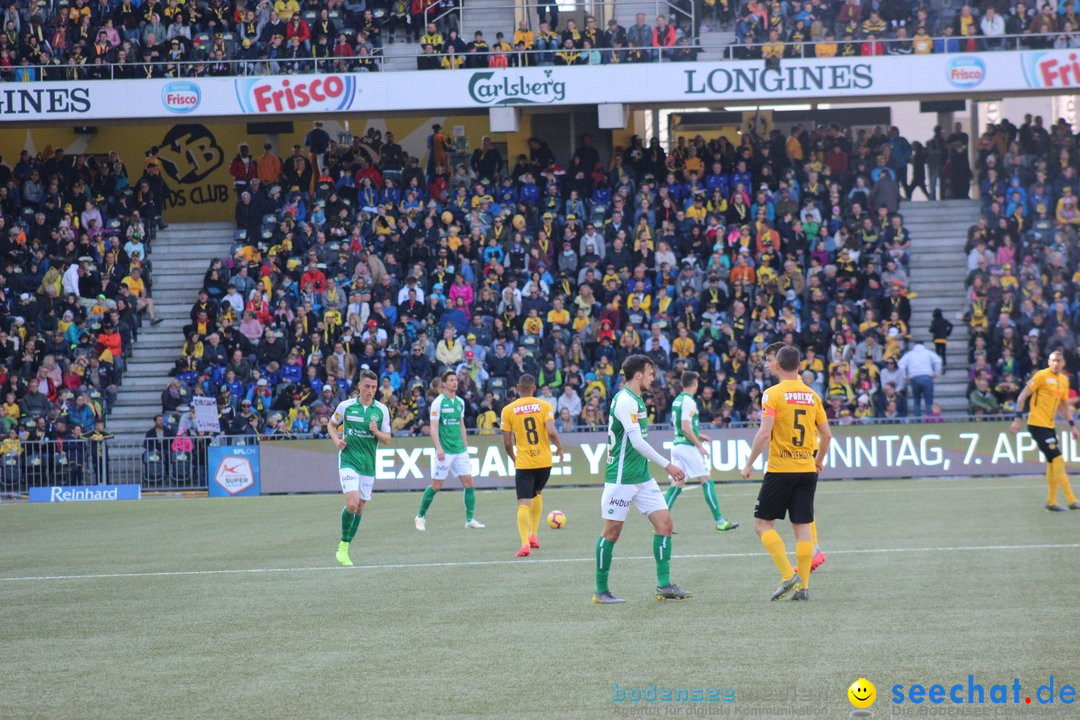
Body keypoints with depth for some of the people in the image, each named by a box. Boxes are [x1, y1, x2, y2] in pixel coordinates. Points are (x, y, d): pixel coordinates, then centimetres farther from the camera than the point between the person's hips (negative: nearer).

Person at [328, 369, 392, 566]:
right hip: (348, 461, -3)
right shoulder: (345, 406, -2)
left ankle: (345, 548, 20)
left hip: (368, 465, 3)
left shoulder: (382, 410, 2)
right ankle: (343, 545, -1)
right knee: (352, 503, -19)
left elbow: (387, 439, 6)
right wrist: (337, 441, -5)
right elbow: (331, 425, 14)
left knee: (360, 508, 7)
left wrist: (377, 432, -15)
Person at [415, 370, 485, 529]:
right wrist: (438, 447, -20)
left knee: (468, 482, -2)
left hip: (460, 450, 6)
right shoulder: (438, 402, -7)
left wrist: (465, 446, 17)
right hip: (445, 450, -6)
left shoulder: (460, 402, 12)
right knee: (436, 486, -2)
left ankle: (470, 519, 4)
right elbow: (433, 427, -11)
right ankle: (421, 516, 14)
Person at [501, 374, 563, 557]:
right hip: (544, 460, 2)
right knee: (537, 494, 27)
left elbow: (507, 442, -1)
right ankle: (533, 535, 25)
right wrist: (559, 446, 6)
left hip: (523, 463, -2)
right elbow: (551, 432, -14)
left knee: (523, 504, -5)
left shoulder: (508, 410, -2)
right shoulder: (544, 406, -2)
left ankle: (525, 543, -24)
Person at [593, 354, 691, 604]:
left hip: (642, 477, 9)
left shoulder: (636, 400, 15)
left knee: (664, 523, 0)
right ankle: (601, 591, 8)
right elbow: (637, 442, -22)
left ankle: (664, 585, 1)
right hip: (621, 478, -9)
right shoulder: (625, 400, -16)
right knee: (612, 531, -1)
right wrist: (667, 466, -20)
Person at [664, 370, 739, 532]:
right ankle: (719, 521, 0)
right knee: (707, 482, -2)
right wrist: (699, 445, -14)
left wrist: (698, 436, 23)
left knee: (677, 484, 7)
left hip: (677, 445, 9)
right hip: (688, 446, -9)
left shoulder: (677, 400, 13)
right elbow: (685, 428, -20)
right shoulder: (688, 401, -14)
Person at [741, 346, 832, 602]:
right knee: (802, 527, 7)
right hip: (807, 469, 5)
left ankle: (788, 575, -11)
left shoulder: (773, 394, -8)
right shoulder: (812, 396, 8)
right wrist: (819, 460, 28)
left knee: (763, 523, 4)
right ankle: (804, 586, 2)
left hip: (780, 469, -5)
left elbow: (764, 433, -16)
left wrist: (749, 463, -7)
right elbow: (826, 434, 11)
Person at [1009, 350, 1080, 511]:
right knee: (1058, 459, -12)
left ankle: (1051, 501, 17)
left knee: (1052, 462, 8)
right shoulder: (1042, 375, -9)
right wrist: (1018, 419, -14)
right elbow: (1022, 396, -8)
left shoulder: (1064, 380, 13)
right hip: (1037, 424, -8)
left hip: (1049, 425, 8)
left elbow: (1064, 406, 23)